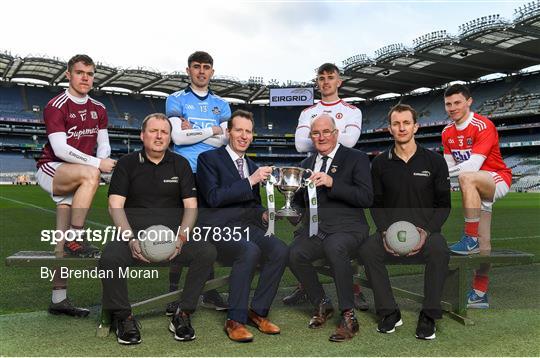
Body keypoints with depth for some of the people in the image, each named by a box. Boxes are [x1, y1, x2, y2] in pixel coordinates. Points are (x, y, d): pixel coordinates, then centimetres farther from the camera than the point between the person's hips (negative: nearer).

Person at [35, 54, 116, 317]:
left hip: (73, 178, 5)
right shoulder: (56, 106, -10)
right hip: (50, 170, -5)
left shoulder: (98, 109, 10)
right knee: (90, 175, -36)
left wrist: (102, 161, -12)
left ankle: (58, 299, 10)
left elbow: (104, 144, 11)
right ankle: (76, 240, -27)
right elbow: (60, 149, -19)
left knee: (63, 241, 3)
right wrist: (97, 163, -25)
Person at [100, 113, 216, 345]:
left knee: (207, 252, -25)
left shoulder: (180, 164, 12)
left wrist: (181, 237, -11)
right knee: (109, 258, -31)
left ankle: (183, 315, -9)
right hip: (134, 232, -1)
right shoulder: (127, 164, 8)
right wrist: (131, 239, -15)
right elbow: (115, 206, 0)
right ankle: (123, 317, -6)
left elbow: (191, 206, 7)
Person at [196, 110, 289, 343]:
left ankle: (258, 311, -5)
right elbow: (213, 197, -14)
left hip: (246, 226, 6)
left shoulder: (252, 166, 22)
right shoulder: (209, 159, 0)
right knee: (250, 251, -34)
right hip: (218, 227, -6)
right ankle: (235, 320, -19)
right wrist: (251, 180, -17)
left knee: (280, 250, -21)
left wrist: (263, 214, 4)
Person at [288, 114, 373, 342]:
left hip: (346, 227, -4)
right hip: (314, 227, 5)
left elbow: (366, 198, -8)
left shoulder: (356, 158, 4)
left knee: (334, 248, -36)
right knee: (295, 254, -25)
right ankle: (321, 304, 1)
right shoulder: (306, 164, 20)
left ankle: (348, 315, -19)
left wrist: (331, 183, -18)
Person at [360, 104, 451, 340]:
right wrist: (385, 232, -13)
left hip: (426, 229, -1)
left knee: (439, 252, -34)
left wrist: (426, 232, -16)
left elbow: (444, 205, 0)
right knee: (367, 251, -29)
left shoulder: (434, 161, -1)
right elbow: (376, 205, 6)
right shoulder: (380, 163, 3)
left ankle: (428, 316, -16)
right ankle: (389, 312, -13)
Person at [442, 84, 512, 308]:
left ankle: (470, 239, -33)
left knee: (467, 177, -38)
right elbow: (449, 166, 5)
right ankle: (480, 295, 12)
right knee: (483, 243, 6)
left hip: (498, 178, -6)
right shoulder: (447, 133, 4)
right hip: (479, 186, 6)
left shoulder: (483, 126, -18)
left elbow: (473, 165, -28)